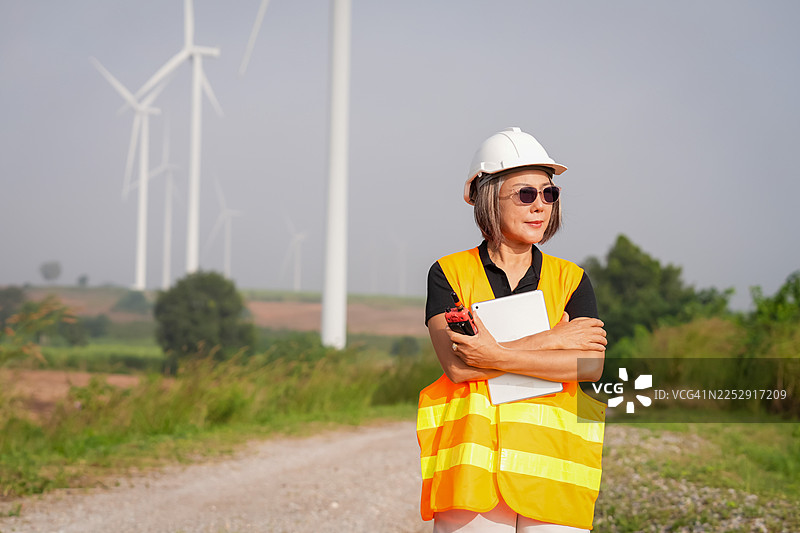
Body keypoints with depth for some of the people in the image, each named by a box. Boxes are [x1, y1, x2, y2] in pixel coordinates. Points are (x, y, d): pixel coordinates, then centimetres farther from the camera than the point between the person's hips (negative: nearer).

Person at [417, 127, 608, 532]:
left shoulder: (571, 279, 11)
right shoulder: (450, 272, 5)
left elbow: (592, 365, -5)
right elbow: (456, 364, -10)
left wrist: (498, 356, -13)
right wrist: (552, 340, -7)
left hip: (552, 462, 2)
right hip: (471, 460, -1)